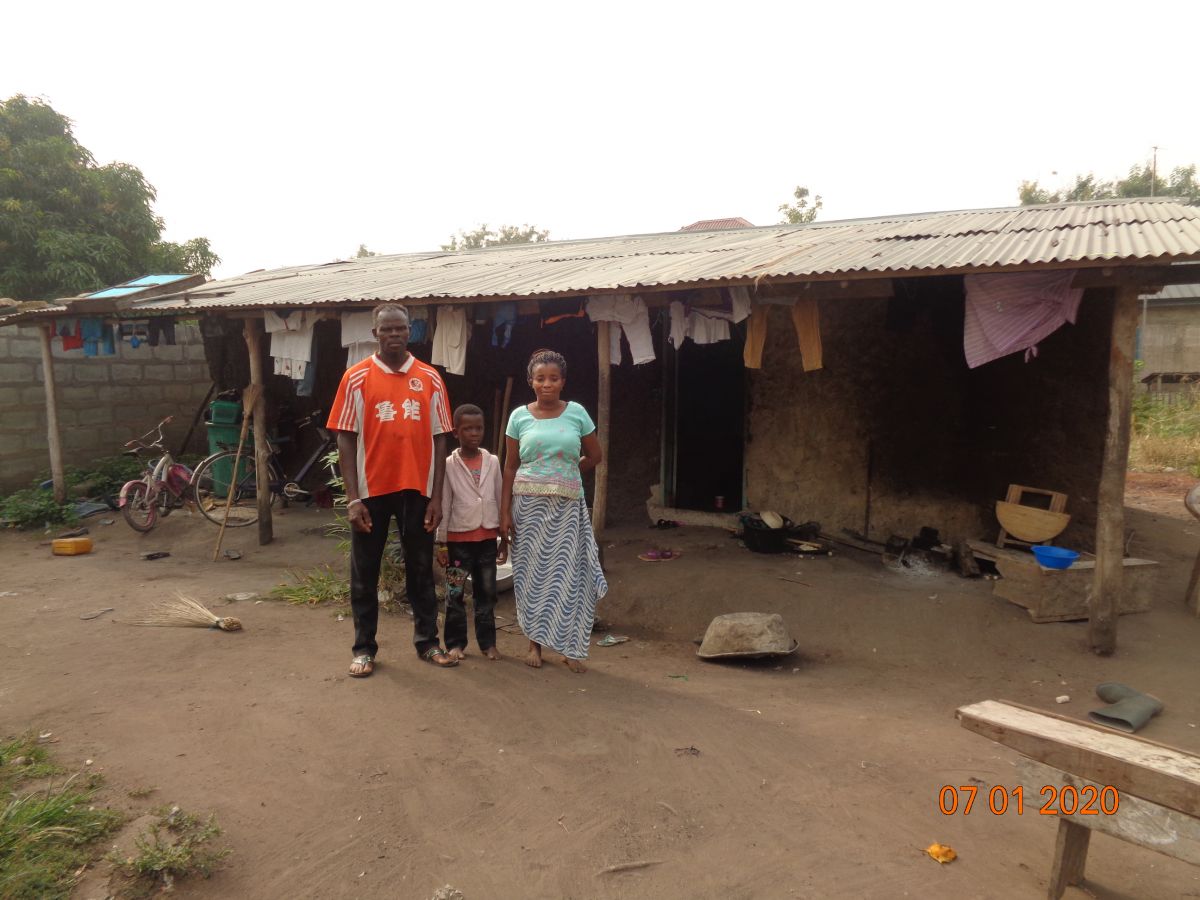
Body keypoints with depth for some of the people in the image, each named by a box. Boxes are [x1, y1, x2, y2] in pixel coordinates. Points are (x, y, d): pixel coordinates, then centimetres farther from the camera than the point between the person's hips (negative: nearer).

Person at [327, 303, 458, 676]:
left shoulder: (430, 378, 2)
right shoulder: (356, 377, -2)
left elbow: (439, 439, 3)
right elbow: (346, 439, -3)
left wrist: (436, 497, -1)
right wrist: (352, 498, -9)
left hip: (417, 489, 1)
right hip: (371, 489, -1)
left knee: (421, 568, 12)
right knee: (364, 572, 8)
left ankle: (427, 641, 25)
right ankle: (364, 647, 21)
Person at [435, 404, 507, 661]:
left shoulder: (492, 462, 4)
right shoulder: (449, 464, -4)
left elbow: (500, 500, 8)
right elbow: (443, 506, -3)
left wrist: (504, 538, 9)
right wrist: (441, 544, -5)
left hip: (487, 538, 2)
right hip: (459, 538, -2)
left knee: (486, 592, 9)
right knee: (455, 594, 5)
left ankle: (487, 642, 19)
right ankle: (456, 642, 17)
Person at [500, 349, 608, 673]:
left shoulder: (577, 413, 0)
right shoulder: (519, 416, 1)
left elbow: (594, 456, 11)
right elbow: (510, 467, 2)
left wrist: (565, 475, 7)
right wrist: (504, 512, -3)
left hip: (567, 506, 0)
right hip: (528, 504, 0)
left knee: (568, 572, 0)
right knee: (532, 571, 5)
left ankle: (570, 647, 10)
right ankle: (535, 643, 17)